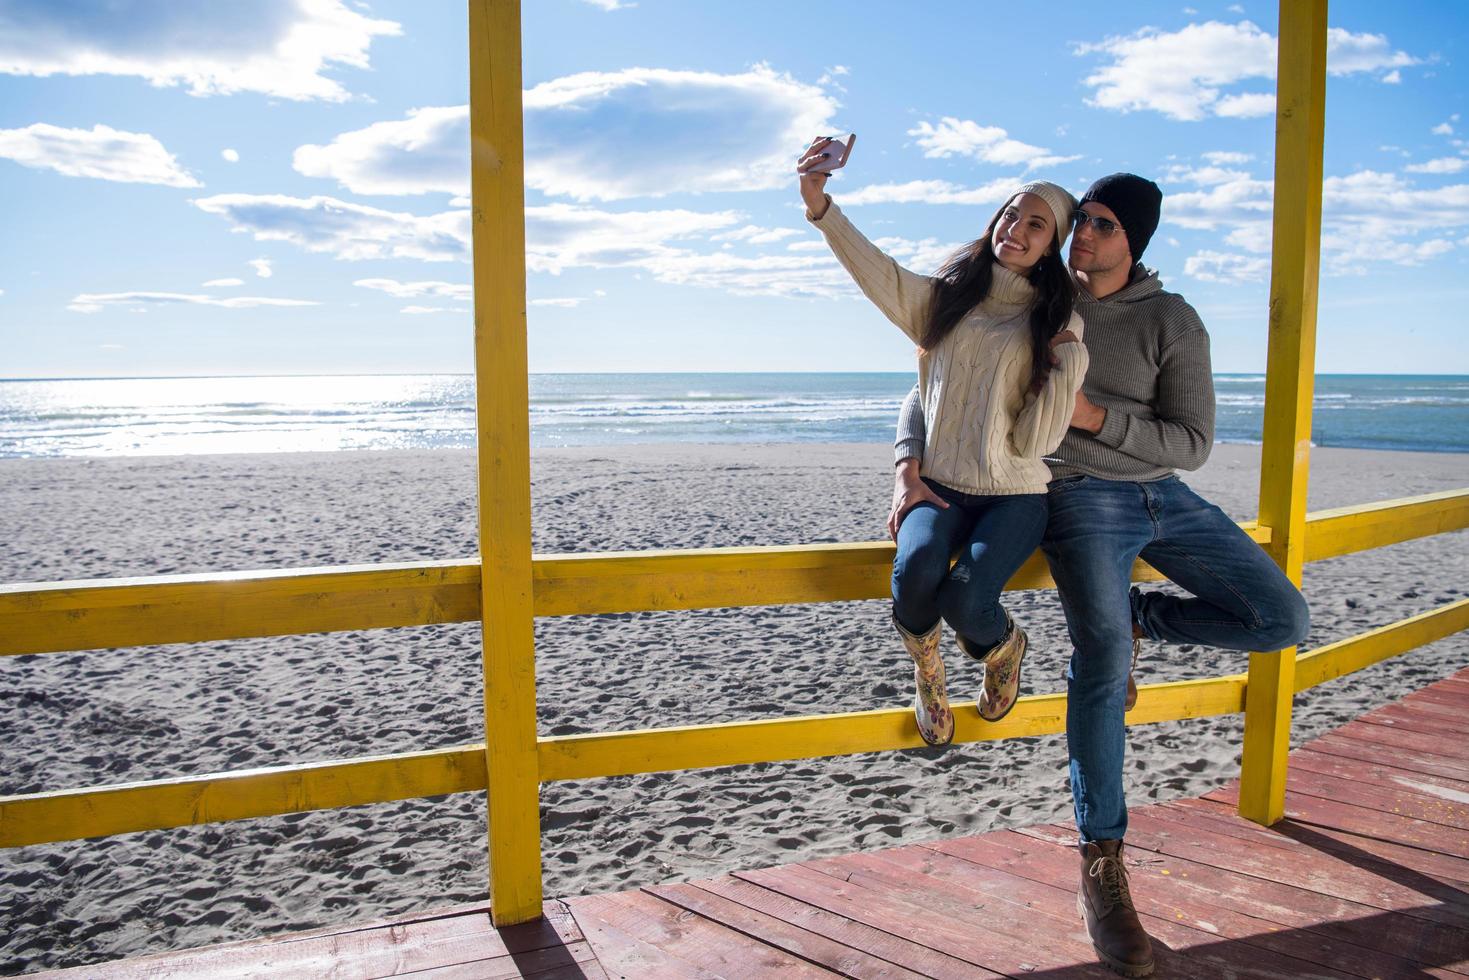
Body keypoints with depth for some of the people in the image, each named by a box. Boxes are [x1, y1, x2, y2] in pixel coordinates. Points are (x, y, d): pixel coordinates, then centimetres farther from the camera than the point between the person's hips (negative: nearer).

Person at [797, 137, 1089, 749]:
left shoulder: (1057, 322, 4)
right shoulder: (945, 298, 9)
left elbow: (1036, 442, -4)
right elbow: (878, 274, -12)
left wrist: (1070, 363, -15)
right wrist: (821, 207, -26)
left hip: (1015, 495, -1)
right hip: (940, 486, 1)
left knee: (965, 599, -28)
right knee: (915, 571, -31)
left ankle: (1003, 646, 11)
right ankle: (928, 675, 2)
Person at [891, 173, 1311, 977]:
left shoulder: (1173, 322, -1)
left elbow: (1192, 444, -6)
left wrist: (1094, 415, -19)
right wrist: (909, 464, -13)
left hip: (1164, 498, 3)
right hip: (1082, 502, -3)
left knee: (1281, 621, -7)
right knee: (1101, 658, -22)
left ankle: (1134, 617, 16)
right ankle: (1101, 873, -13)